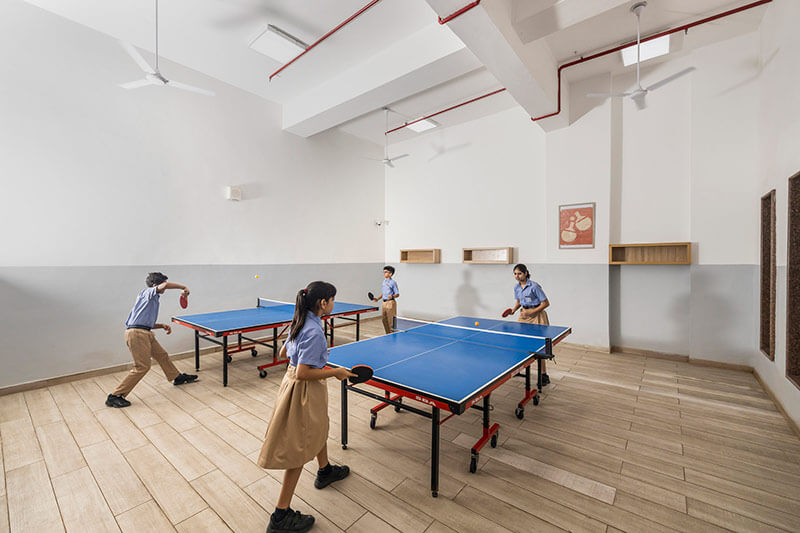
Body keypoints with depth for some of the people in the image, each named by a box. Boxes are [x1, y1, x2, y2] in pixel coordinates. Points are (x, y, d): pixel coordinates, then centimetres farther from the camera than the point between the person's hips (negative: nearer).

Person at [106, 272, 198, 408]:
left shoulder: (154, 299, 20)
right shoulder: (147, 292, -5)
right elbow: (165, 285, -26)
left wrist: (162, 326, 11)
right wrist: (183, 287, -14)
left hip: (146, 334, 10)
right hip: (136, 333, -10)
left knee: (162, 355, 20)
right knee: (142, 367, -8)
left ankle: (177, 377, 36)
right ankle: (115, 397, 2)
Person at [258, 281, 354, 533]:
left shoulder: (300, 323, -1)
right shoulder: (315, 332, -29)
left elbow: (284, 353, 10)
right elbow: (303, 374, -29)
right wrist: (335, 372, -19)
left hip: (291, 380, 10)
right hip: (305, 390, -10)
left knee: (319, 428, 30)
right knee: (300, 450, 6)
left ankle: (325, 471, 55)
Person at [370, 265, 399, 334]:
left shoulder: (393, 282, -11)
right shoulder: (384, 281, 11)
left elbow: (397, 294, -11)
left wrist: (392, 296, -29)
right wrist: (378, 299, 15)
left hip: (390, 302, -8)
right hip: (384, 302, 8)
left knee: (390, 320, -5)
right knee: (384, 320, 11)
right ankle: (388, 334, 24)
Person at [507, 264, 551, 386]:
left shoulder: (534, 286, -17)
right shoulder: (516, 287, 3)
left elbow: (546, 303, -12)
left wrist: (531, 312, -18)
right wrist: (513, 310, 0)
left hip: (536, 315, -6)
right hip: (524, 315, 6)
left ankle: (544, 375, 5)